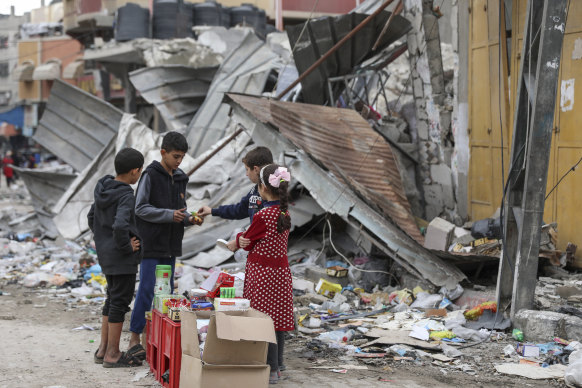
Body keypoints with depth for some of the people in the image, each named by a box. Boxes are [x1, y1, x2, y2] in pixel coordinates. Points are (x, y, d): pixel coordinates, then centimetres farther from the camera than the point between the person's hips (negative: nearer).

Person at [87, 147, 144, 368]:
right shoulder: (126, 196, -21)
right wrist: (126, 246, -19)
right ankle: (113, 354, 8)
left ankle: (103, 349, 25)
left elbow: (91, 218, 17)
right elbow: (120, 226, -34)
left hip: (105, 255, 9)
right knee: (120, 302, 1)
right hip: (122, 259, -9)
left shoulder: (102, 190, 6)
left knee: (112, 300, 18)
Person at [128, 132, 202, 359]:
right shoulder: (150, 175, -9)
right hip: (151, 244, -7)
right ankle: (134, 338, 2)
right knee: (146, 290, -6)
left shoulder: (180, 179, 11)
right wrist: (169, 214, -22)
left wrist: (188, 219, -4)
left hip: (170, 246, 7)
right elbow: (140, 208, -13)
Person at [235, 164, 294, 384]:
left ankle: (272, 370, 2)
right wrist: (244, 240, 5)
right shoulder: (284, 213, 4)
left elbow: (247, 243, -5)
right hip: (281, 270, 8)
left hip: (262, 273, -8)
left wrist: (238, 239, 15)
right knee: (278, 319, 15)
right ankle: (278, 364, 27)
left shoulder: (262, 216, -20)